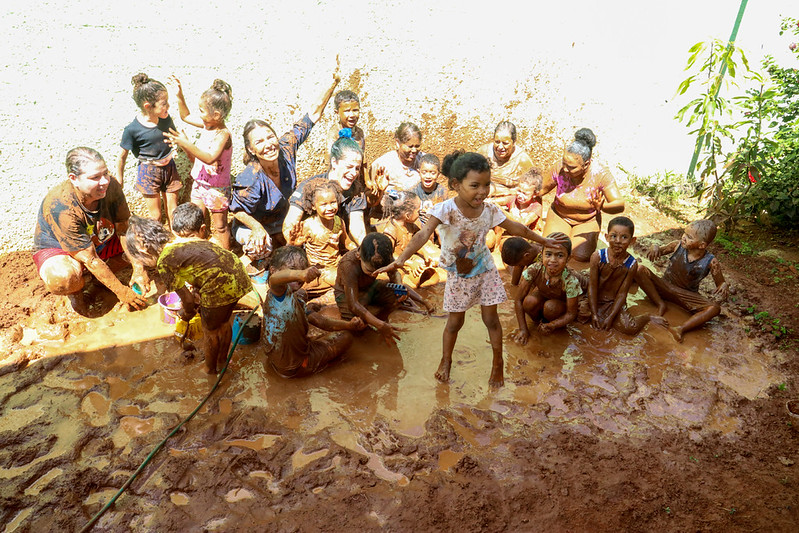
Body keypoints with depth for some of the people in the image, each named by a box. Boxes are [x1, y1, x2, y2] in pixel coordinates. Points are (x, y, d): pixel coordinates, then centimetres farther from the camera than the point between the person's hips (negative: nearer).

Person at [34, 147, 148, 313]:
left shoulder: (111, 186, -24)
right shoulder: (60, 207, -37)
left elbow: (125, 230, -16)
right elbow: (89, 259, -32)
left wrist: (138, 269, -27)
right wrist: (121, 291, -30)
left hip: (99, 240, 5)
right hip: (56, 247, -5)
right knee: (62, 278, -39)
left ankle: (99, 274, 5)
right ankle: (75, 293, 0)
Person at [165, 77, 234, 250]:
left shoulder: (223, 134, -26)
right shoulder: (207, 124, -1)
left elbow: (210, 158, -41)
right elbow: (186, 116, 19)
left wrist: (186, 143, -48)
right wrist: (179, 96, 8)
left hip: (217, 188, -8)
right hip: (199, 183, 8)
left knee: (219, 226, 6)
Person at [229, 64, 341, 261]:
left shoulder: (285, 148, -23)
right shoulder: (251, 181, -36)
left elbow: (313, 114, -17)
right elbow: (238, 210, -18)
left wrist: (333, 83, -23)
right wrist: (258, 229, -33)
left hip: (282, 222, 6)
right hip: (251, 226, -6)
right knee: (259, 249, -34)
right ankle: (247, 260, 2)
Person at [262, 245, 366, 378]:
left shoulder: (296, 300, 7)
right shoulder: (279, 292, -24)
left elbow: (318, 320, 8)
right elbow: (274, 279, -49)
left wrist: (348, 325, -6)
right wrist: (299, 274, -70)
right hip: (295, 367, -10)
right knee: (345, 336, 9)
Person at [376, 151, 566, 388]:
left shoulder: (489, 210, -14)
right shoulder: (445, 210, -27)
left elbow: (516, 228, 3)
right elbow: (424, 234, -40)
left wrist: (543, 240, 14)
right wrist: (401, 259, -54)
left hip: (484, 270, 2)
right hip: (458, 275, -2)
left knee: (491, 319, 9)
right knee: (455, 321, 11)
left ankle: (498, 363, 29)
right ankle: (446, 361, 36)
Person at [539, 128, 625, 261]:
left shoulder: (600, 173, -25)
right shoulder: (560, 169, -22)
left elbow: (620, 205, -26)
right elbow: (542, 188, -1)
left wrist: (602, 207, -47)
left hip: (588, 221, -1)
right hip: (559, 215, 1)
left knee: (581, 255, -22)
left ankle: (591, 237, 14)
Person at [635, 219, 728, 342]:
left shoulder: (711, 262, -16)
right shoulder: (678, 245, -12)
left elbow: (720, 284, -7)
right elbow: (661, 251, 6)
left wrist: (724, 286, -32)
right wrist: (655, 248, -19)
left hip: (687, 296, -1)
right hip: (665, 286, 1)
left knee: (715, 308, -27)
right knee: (641, 270, -22)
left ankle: (682, 328, -41)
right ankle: (661, 304, -20)